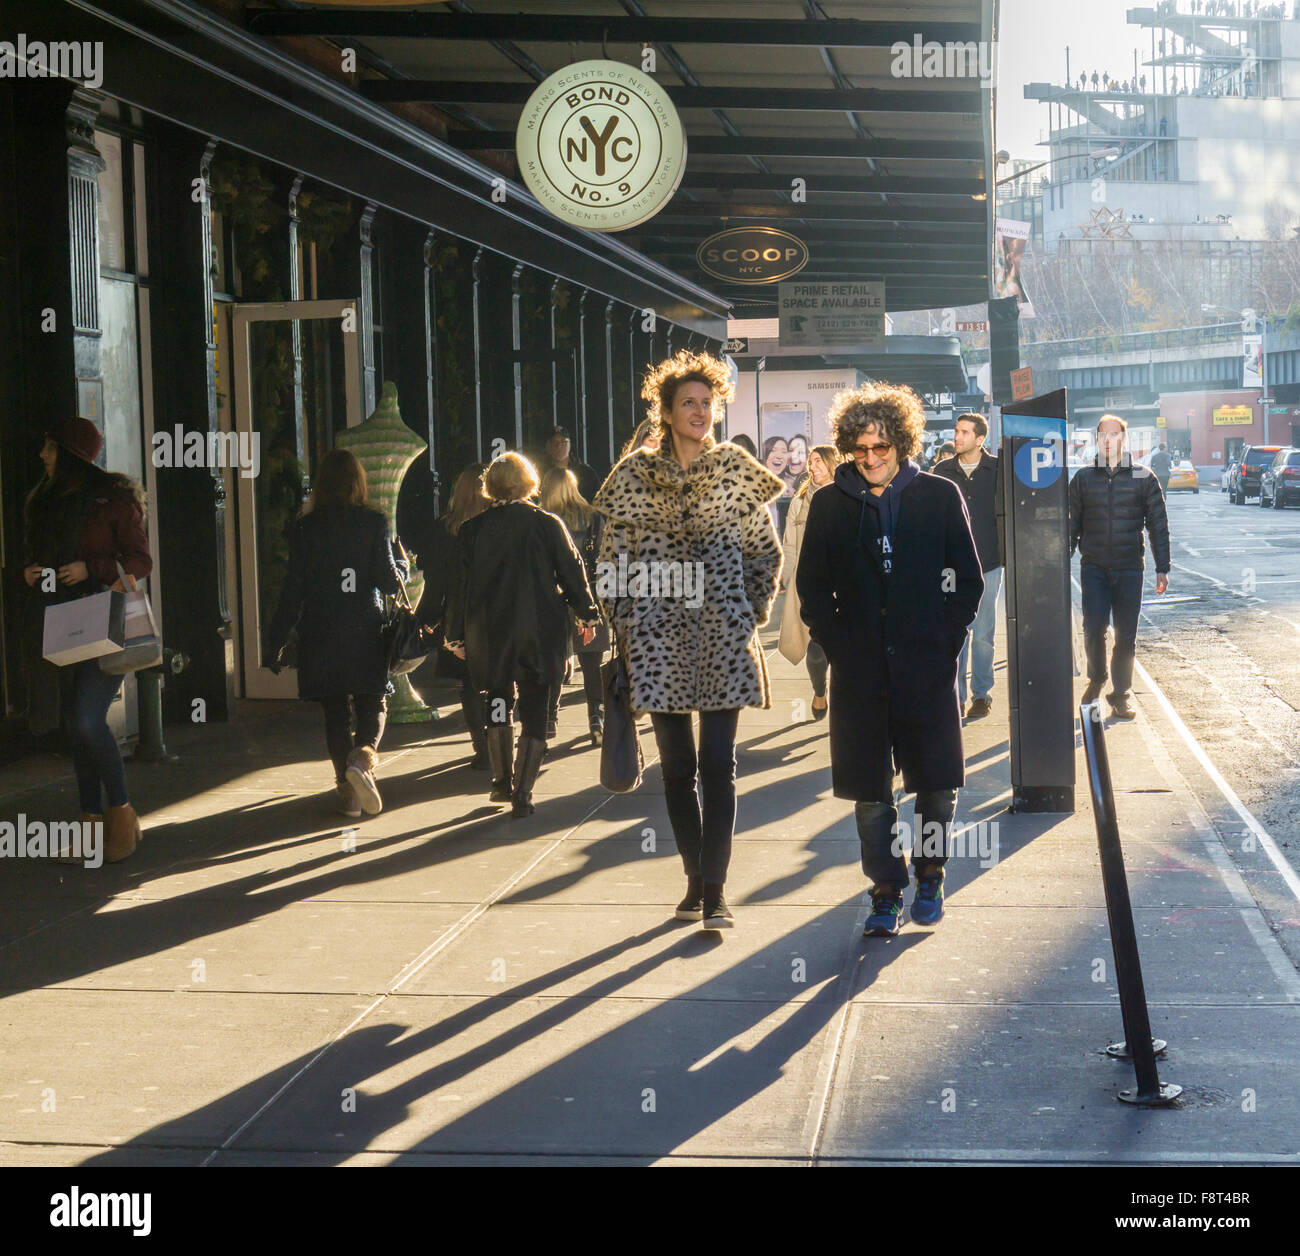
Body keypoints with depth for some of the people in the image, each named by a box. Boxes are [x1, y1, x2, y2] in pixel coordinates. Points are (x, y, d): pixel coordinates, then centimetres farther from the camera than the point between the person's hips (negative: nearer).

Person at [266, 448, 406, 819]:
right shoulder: (373, 522, -5)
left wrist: (276, 640, 6)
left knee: (335, 712, 9)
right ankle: (362, 757, -21)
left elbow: (293, 590, -1)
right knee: (373, 705, 8)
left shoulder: (305, 528, -1)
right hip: (365, 632, -1)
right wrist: (403, 568, 17)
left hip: (320, 636, 1)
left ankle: (347, 790, 8)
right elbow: (389, 581, -6)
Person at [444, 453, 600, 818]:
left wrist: (456, 635, 8)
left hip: (490, 633, 1)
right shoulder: (548, 524, -3)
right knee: (534, 712, 3)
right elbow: (572, 571, 1)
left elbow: (462, 582, 0)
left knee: (499, 705, 18)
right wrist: (587, 614, 14)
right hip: (541, 631, -1)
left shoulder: (473, 529, -2)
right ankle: (522, 793, -3)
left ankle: (502, 781, 23)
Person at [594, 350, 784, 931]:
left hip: (722, 637, -1)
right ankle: (695, 879, 19)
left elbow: (766, 551, 10)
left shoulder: (736, 468, 3)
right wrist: (625, 626, 1)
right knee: (677, 768, 7)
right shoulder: (634, 474, 3)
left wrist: (750, 615, 2)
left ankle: (715, 891, -3)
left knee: (718, 766, -5)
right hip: (660, 638, 1)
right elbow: (613, 558, 7)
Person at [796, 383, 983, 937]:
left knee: (938, 784, 3)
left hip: (927, 666, -1)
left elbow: (969, 580, 6)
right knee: (870, 791, 4)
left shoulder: (940, 496, 2)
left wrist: (946, 638, -2)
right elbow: (812, 587, 10)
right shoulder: (829, 505, 4)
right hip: (860, 672, 1)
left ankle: (929, 875, 26)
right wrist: (838, 645, -1)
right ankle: (886, 891, 16)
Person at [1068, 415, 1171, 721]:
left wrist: (1162, 568, 2)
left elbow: (1158, 525, 7)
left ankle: (1120, 695, 15)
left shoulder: (1143, 478, 5)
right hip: (1094, 567, 0)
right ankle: (1096, 679, 13)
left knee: (1126, 636, 1)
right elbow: (1072, 524, 12)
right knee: (1094, 627, -12)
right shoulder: (1084, 478, 7)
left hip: (1129, 568, 0)